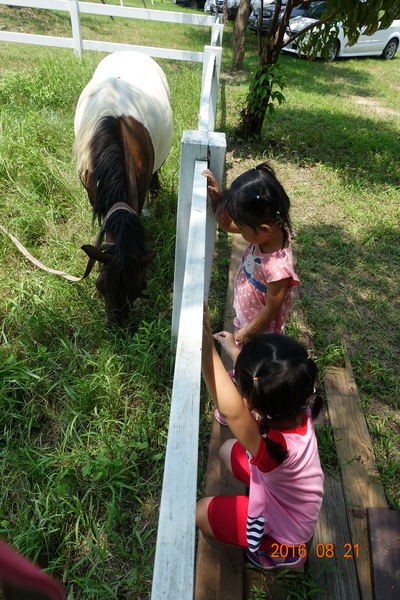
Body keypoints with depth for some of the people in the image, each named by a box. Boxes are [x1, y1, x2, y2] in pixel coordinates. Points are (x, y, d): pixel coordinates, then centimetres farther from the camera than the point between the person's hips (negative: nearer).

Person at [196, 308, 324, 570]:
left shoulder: (276, 448, -46)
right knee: (228, 450, 15)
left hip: (286, 529, -6)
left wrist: (207, 350, -72)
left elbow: (232, 410, -66)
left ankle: (276, 550, 15)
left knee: (201, 512, 3)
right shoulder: (297, 410, -27)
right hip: (284, 495, 6)